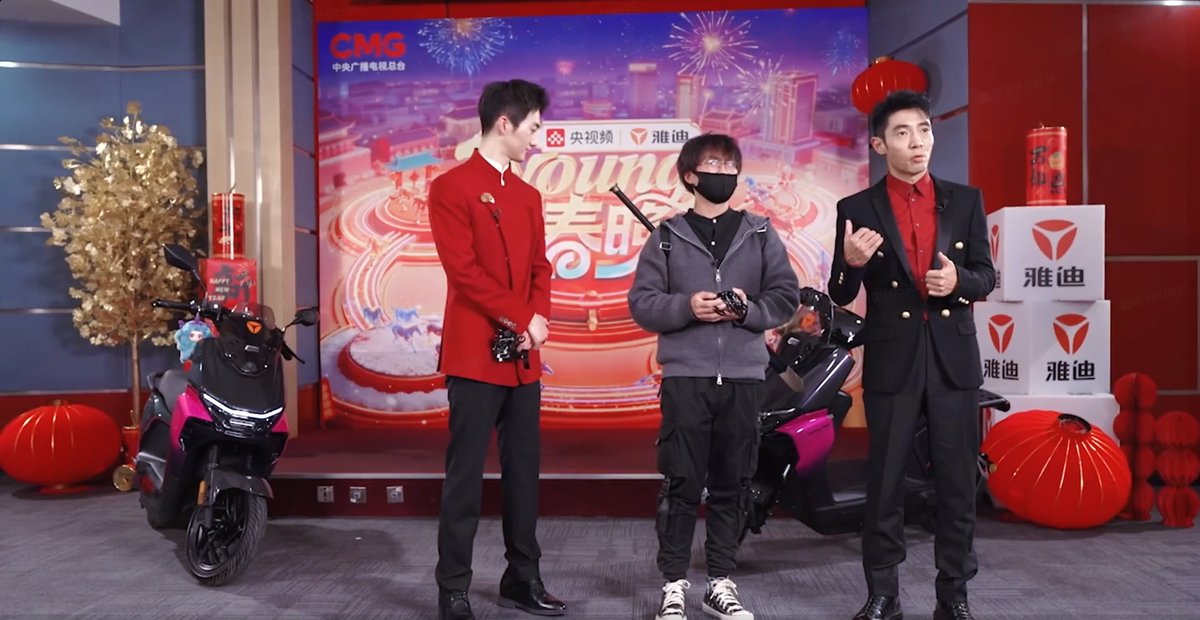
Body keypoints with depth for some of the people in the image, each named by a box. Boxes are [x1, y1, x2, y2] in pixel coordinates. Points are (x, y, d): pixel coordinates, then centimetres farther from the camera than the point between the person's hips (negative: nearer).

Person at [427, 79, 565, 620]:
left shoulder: (528, 196, 16)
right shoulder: (452, 187, -6)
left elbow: (540, 268, 14)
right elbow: (463, 270, -13)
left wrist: (538, 320, -4)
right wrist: (522, 319, -13)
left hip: (524, 356, 7)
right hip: (475, 353, -7)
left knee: (523, 468, 11)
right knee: (465, 474, -1)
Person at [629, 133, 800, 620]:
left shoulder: (761, 234, 10)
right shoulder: (667, 236, 6)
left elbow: (786, 297, 7)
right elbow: (641, 302, 1)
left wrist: (748, 309, -11)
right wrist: (686, 307, -16)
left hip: (744, 374, 2)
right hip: (685, 374, -2)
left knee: (733, 483, 7)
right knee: (681, 483, 0)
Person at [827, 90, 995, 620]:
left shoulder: (965, 200, 6)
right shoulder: (857, 209, -1)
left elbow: (986, 276, 7)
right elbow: (841, 297, -2)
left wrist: (959, 280, -15)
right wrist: (851, 262, -24)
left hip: (953, 359, 2)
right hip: (890, 361, -1)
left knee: (957, 482, 7)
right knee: (885, 482, 6)